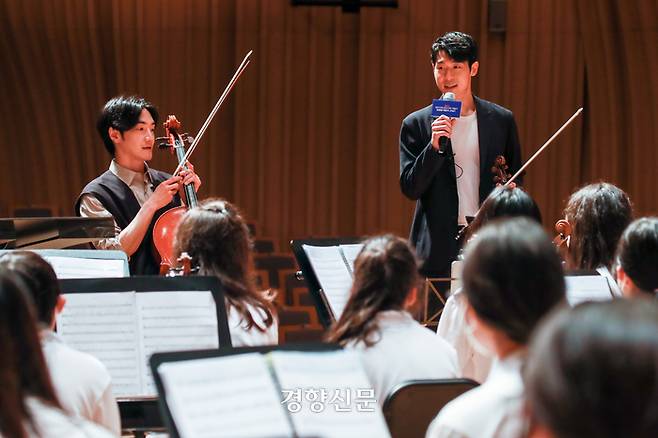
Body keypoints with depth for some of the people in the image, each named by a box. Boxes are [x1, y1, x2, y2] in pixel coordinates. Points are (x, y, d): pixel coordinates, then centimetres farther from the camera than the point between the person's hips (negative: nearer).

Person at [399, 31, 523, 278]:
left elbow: (516, 182, 16)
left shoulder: (502, 120, 9)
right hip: (438, 247, -1)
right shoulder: (416, 124, 4)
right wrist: (434, 146, -14)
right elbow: (410, 189, -1)